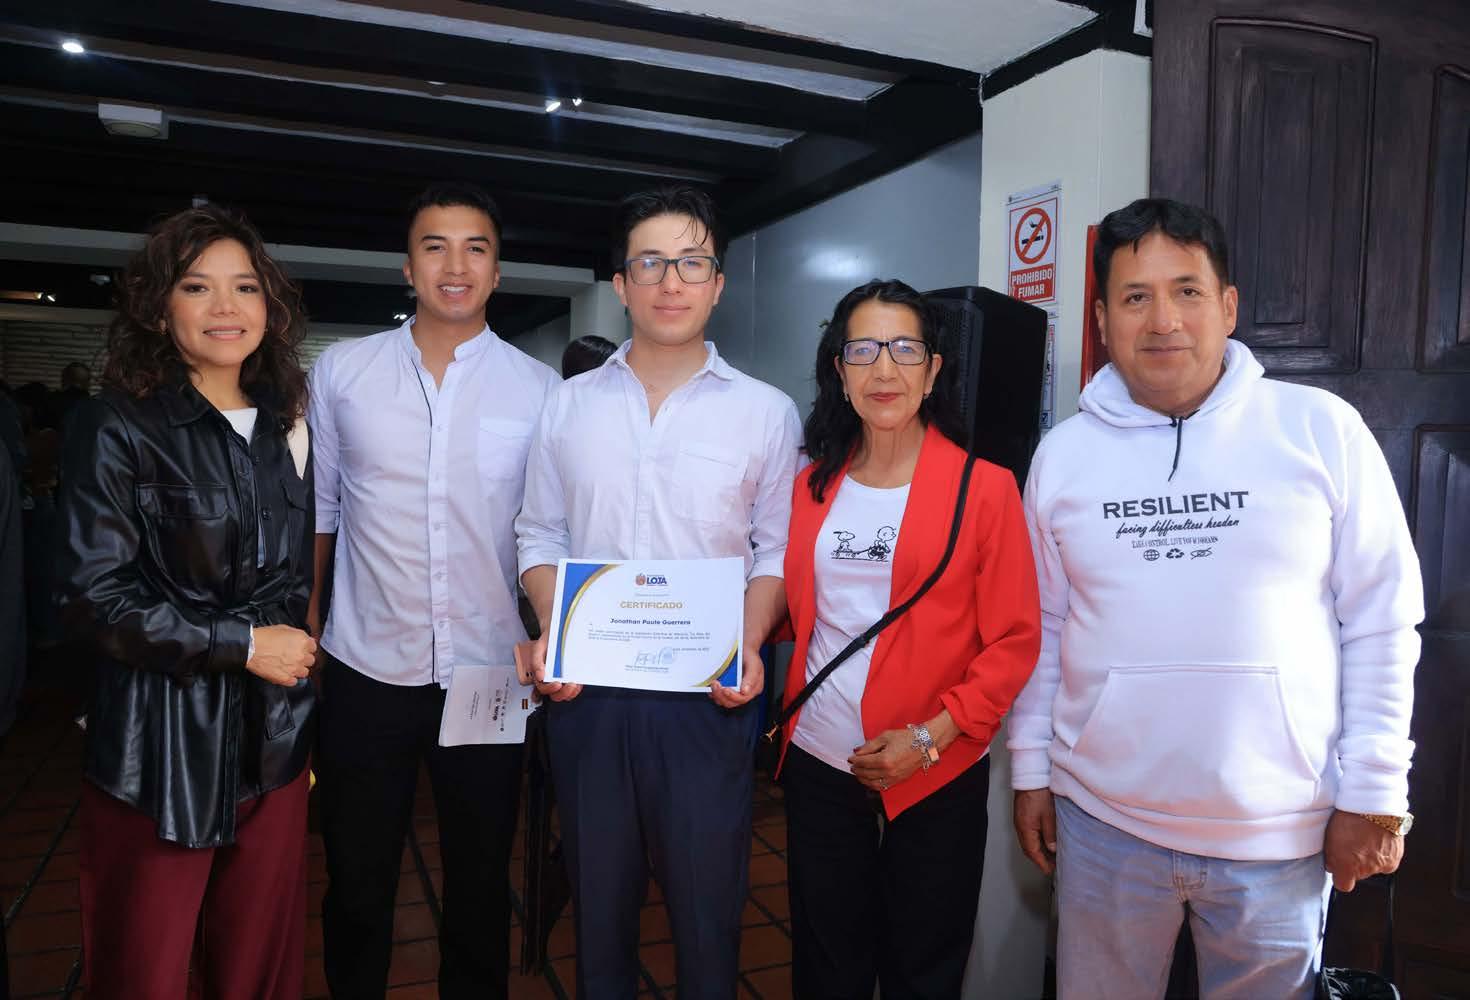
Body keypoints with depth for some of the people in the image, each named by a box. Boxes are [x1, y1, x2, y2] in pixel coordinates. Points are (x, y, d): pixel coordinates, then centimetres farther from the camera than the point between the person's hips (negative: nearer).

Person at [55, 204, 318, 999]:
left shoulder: (281, 426, 9)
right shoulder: (117, 427, -8)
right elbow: (94, 595, -13)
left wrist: (293, 650, 11)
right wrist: (240, 643, -13)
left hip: (273, 738, 5)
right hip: (160, 747, -4)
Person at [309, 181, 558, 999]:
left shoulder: (539, 388, -2)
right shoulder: (341, 370, 1)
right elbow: (315, 512, 6)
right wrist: (303, 633, 7)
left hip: (490, 675, 0)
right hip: (368, 670, 1)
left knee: (481, 885, 17)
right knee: (358, 885, 18)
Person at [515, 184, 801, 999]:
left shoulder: (767, 412, -1)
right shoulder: (568, 405, 6)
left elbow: (778, 551, 0)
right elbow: (541, 537, 9)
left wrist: (749, 645, -15)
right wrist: (549, 636, -6)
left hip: (707, 694, -2)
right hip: (586, 690, 2)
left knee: (707, 895, 9)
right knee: (598, 892, 18)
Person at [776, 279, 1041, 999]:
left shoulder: (984, 487, -8)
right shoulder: (812, 485, 4)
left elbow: (1014, 641, -9)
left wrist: (930, 737, -17)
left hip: (936, 777, -3)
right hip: (818, 762, 3)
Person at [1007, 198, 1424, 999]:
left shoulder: (1323, 430, -6)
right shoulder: (1062, 454, -1)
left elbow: (1381, 621, -3)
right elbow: (1043, 626, 5)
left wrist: (1373, 793, -4)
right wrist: (1031, 770, 5)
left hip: (1279, 833, -1)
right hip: (1102, 819, 2)